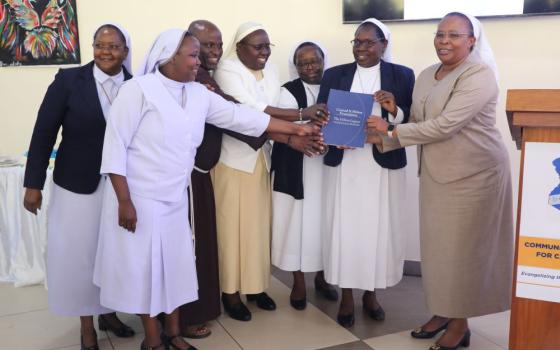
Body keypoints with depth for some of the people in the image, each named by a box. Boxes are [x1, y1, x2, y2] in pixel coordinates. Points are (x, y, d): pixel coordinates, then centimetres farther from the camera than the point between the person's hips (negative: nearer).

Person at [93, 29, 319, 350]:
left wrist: (295, 129, 4)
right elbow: (116, 146, -14)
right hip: (140, 199, -5)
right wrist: (124, 201, -17)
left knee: (176, 264, 13)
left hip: (176, 198, 6)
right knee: (145, 267, 6)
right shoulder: (139, 89, -13)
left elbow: (240, 116, 5)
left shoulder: (200, 94, 4)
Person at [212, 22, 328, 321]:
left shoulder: (270, 72, 7)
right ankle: (230, 291, 15)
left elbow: (271, 114, -2)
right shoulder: (227, 70, -13)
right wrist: (302, 114, -28)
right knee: (233, 225, 2)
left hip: (260, 158, 6)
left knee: (258, 224, 12)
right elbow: (252, 112, -26)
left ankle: (255, 285, 26)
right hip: (233, 158, -6)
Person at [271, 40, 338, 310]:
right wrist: (293, 139, -37)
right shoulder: (288, 92, -4)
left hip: (326, 166, 4)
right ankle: (298, 283, 18)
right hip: (295, 169, -3)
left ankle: (321, 277, 31)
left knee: (323, 219, 12)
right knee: (297, 220, 1)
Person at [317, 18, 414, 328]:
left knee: (378, 229, 5)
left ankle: (371, 293, 25)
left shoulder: (402, 75, 5)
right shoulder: (334, 75, 9)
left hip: (383, 165, 0)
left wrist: (395, 111, -17)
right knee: (344, 228, 3)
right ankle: (346, 295, 18)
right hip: (343, 164, 1)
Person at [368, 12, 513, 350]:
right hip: (436, 173, 7)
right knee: (439, 246, 12)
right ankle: (443, 312, 29)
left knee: (464, 248, 3)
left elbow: (445, 125, -23)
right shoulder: (426, 76, 10)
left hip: (474, 173, -7)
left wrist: (392, 132, -17)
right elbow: (420, 123, 9)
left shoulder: (479, 74, -15)